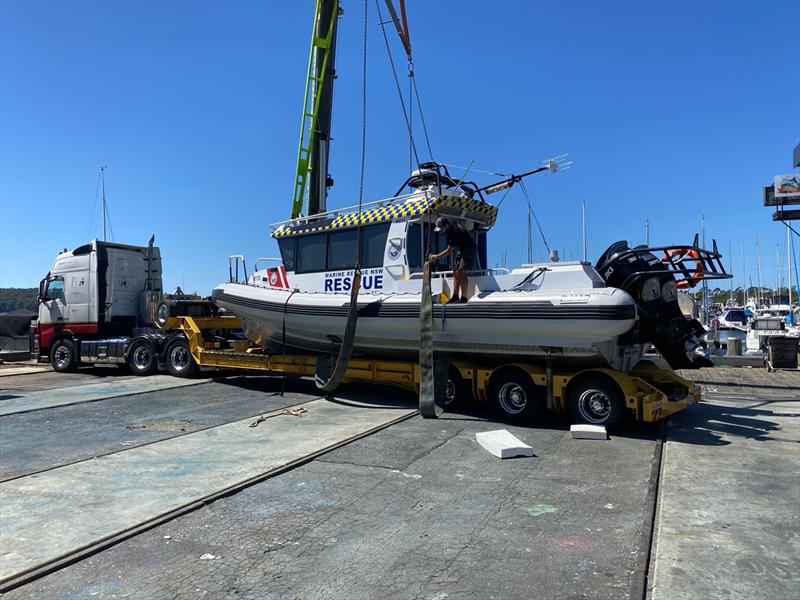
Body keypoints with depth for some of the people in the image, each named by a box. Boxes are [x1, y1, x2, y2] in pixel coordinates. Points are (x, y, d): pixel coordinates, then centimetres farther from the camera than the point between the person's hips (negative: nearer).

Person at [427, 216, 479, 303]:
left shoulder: (455, 232, -29)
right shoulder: (451, 229, -4)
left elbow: (449, 251, -25)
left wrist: (436, 256, -18)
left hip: (470, 249, -10)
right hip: (461, 249, 10)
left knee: (461, 273, -16)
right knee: (455, 272, 3)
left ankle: (464, 297, -14)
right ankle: (455, 296, 4)